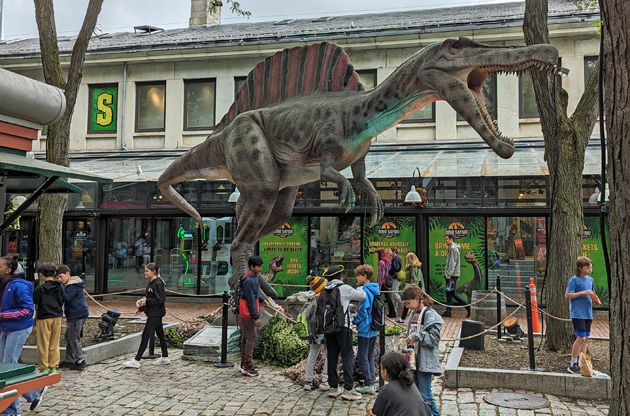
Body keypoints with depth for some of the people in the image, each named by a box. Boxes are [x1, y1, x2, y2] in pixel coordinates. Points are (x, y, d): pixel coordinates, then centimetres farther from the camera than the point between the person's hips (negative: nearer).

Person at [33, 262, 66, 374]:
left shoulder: (39, 289, -9)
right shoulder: (61, 287, 3)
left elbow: (34, 306, -6)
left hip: (44, 318, -4)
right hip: (57, 318, 4)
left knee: (43, 344, 5)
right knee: (55, 344, 11)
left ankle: (44, 368, 9)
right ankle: (54, 367, 14)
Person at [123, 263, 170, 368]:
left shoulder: (158, 284, -17)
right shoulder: (151, 283, 12)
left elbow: (161, 300, -21)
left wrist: (146, 302, -24)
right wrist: (141, 308, 16)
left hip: (155, 314, -10)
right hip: (153, 313, 10)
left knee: (146, 336, -8)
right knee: (160, 335, 16)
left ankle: (136, 361, -5)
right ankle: (165, 357, 26)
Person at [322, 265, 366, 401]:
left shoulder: (325, 289, 7)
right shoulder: (345, 288, -9)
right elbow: (362, 296, 0)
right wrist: (359, 289, 22)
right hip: (343, 327, -6)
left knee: (332, 357, 11)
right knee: (348, 357, -2)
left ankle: (333, 387, 17)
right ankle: (348, 389, -4)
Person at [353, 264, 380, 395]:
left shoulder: (365, 290, -16)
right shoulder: (375, 290, 10)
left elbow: (363, 311, -19)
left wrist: (353, 322, -7)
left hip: (365, 329, -9)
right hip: (374, 329, 9)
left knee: (363, 358, -1)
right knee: (370, 356, 15)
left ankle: (368, 385, 2)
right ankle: (371, 383, 19)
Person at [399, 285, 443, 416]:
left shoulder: (430, 314, -13)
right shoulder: (413, 314, 11)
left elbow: (434, 338, -17)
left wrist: (416, 336, -24)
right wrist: (403, 337, 3)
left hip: (424, 361, -8)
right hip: (412, 358, 8)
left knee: (424, 395, -5)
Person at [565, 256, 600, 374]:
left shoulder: (590, 279, 12)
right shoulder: (574, 280, -9)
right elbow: (567, 295, -13)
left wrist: (595, 300, 2)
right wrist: (582, 292, -20)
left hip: (588, 313, 7)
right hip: (577, 314, -7)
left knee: (585, 339, 9)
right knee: (581, 338, -12)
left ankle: (581, 363, 19)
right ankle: (572, 365, -1)